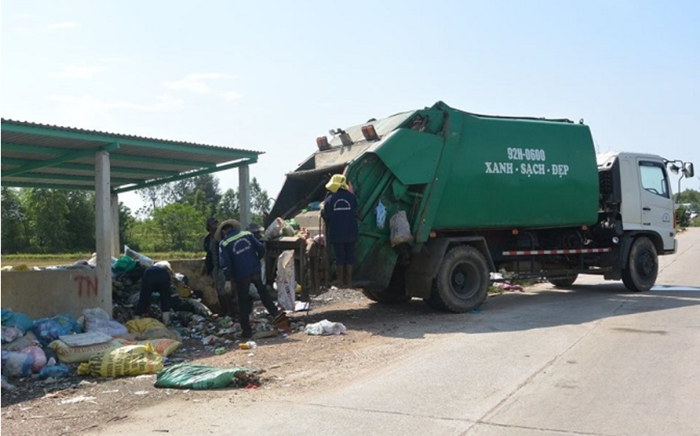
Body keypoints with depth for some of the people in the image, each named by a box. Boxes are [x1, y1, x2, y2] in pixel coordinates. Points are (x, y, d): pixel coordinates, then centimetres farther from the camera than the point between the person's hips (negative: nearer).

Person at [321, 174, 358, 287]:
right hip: (350, 233, 1)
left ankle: (340, 281, 8)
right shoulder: (351, 197, -3)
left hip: (336, 233, -1)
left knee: (339, 257, 6)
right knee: (349, 256, 9)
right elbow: (355, 212, 3)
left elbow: (325, 216, -6)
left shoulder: (330, 199, -8)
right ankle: (349, 280, 12)